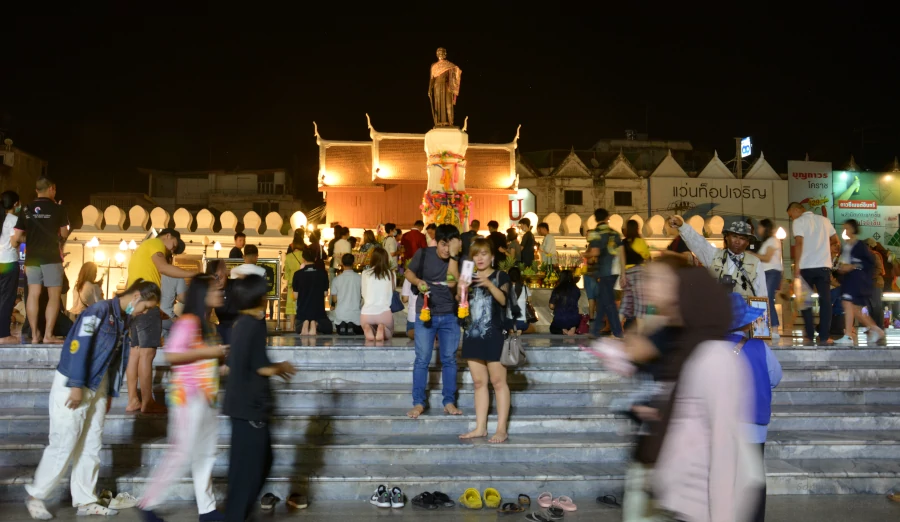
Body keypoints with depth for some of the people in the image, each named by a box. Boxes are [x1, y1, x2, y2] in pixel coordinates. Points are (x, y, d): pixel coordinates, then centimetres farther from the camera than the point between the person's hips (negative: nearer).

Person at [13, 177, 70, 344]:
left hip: (32, 257, 4)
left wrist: (16, 244, 28)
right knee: (54, 295, 0)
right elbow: (64, 234, 3)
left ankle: (34, 335, 6)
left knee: (33, 295, 5)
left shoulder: (26, 210, 6)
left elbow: (16, 239, 7)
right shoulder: (57, 209, -5)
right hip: (51, 257, -4)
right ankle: (48, 335, -5)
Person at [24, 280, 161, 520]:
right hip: (72, 386, -8)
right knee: (63, 445, -1)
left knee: (91, 447, 10)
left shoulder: (125, 320, 10)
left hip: (97, 389, 8)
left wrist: (110, 394, 14)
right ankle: (36, 496, 17)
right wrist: (76, 386, -21)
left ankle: (85, 501, 18)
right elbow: (78, 345, -21)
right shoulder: (100, 310, -15)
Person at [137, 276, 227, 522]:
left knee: (205, 453, 10)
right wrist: (206, 352, -19)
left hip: (205, 396, 10)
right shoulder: (188, 321, -13)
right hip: (189, 395, -10)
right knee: (182, 452, -6)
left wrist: (219, 356, 7)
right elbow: (171, 355, -21)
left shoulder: (204, 324, 16)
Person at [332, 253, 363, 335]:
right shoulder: (359, 278, -7)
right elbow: (363, 296, 1)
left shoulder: (336, 279, -2)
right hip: (355, 314, -2)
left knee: (340, 332, 27)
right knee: (359, 332, 23)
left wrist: (333, 305, 28)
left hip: (340, 314, 2)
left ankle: (342, 326, -7)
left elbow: (334, 299, 5)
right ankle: (352, 327, -10)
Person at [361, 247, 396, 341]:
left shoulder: (365, 273, 1)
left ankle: (368, 328, -7)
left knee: (370, 337, 29)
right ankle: (382, 328, -8)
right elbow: (392, 293, 8)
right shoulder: (391, 274, 1)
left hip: (367, 313, 1)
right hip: (384, 312, -1)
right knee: (388, 335, 27)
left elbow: (363, 295, 8)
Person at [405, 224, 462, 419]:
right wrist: (418, 282, -15)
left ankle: (449, 402, 15)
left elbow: (452, 282, -21)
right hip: (425, 313, -1)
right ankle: (418, 403, 9)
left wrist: (453, 256, -24)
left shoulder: (458, 259, -6)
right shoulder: (423, 254, -6)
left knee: (449, 359, 6)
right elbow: (408, 272, 6)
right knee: (422, 360, 1)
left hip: (450, 316, 1)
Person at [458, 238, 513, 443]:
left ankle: (502, 428, 0)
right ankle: (480, 427, 14)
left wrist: (489, 284, -30)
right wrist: (461, 289, -15)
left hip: (494, 335, -5)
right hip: (473, 334, 5)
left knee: (498, 381, -4)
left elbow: (503, 299, -16)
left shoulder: (500, 276, 1)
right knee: (479, 382, 9)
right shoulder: (469, 278, 14)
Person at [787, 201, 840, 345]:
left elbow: (799, 243, -14)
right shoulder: (824, 220, 13)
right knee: (825, 301, 6)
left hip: (806, 267, -3)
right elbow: (836, 240, 18)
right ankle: (824, 337, 2)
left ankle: (810, 336, 7)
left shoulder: (798, 221, -3)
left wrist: (796, 265, -14)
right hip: (824, 266, 3)